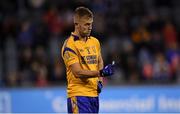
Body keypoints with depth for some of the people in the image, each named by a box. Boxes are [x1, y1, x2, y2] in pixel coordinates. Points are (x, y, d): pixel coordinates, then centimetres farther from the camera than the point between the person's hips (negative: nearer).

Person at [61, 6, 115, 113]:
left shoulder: (95, 42, 12)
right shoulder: (69, 45, -12)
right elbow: (77, 72, -18)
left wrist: (100, 81, 8)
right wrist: (100, 73, -27)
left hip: (94, 94, 7)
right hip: (78, 95, -7)